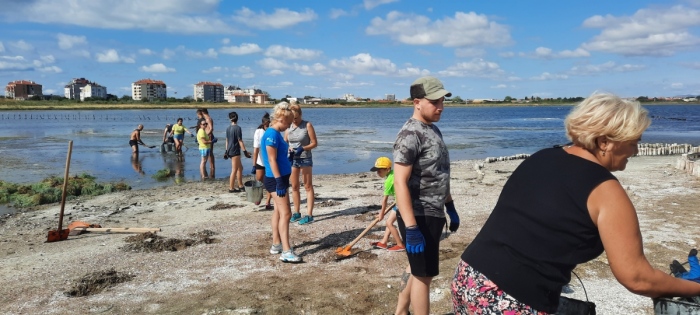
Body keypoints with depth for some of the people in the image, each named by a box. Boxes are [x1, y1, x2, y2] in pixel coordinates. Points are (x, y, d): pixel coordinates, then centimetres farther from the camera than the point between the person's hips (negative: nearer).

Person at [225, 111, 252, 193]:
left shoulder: (228, 128, 9)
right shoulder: (237, 128, -13)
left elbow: (227, 140, 15)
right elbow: (240, 141, -15)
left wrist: (226, 151, 22)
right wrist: (245, 151, -13)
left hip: (230, 151, 8)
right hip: (235, 151, -8)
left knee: (240, 168, 17)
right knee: (234, 170, -1)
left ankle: (240, 186, 21)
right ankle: (231, 188, 3)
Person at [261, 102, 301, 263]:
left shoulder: (277, 133, 12)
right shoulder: (271, 134, -18)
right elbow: (272, 160, -21)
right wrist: (279, 182, -23)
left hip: (281, 177, 10)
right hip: (275, 179, -10)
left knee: (279, 211, 15)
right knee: (285, 213, -10)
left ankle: (276, 244, 24)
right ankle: (286, 252, -8)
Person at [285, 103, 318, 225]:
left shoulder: (307, 125, -9)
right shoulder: (289, 126, 3)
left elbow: (314, 143, -9)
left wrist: (302, 148, -24)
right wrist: (289, 149, -13)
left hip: (305, 159, -5)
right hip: (292, 159, 5)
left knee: (308, 186, 1)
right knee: (294, 187, 10)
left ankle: (309, 215, 2)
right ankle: (297, 212, 21)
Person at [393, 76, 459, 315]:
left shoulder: (434, 130, 10)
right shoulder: (410, 134, -19)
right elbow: (400, 183, -25)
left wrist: (450, 207, 21)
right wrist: (411, 228, -29)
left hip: (434, 214, 9)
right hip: (419, 217, -9)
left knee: (416, 268, 20)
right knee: (423, 275, 1)